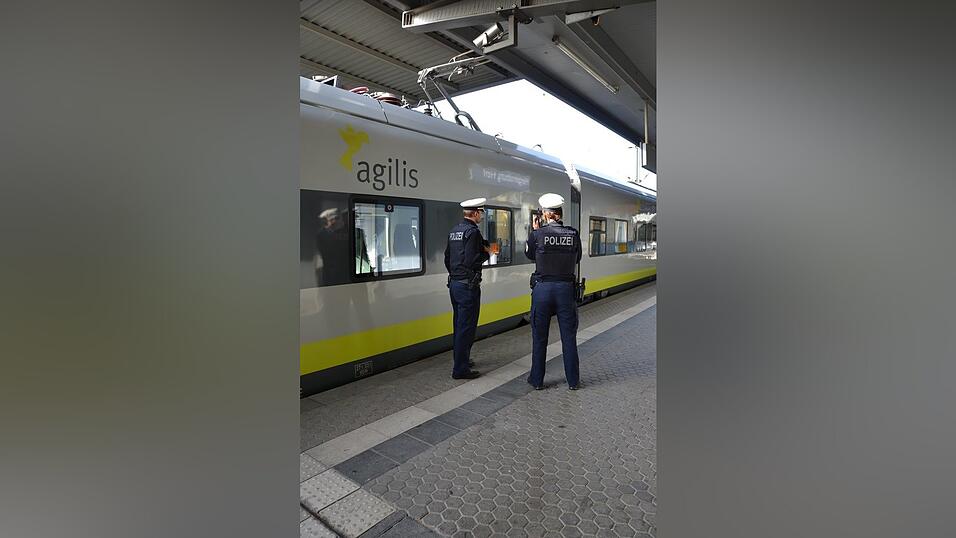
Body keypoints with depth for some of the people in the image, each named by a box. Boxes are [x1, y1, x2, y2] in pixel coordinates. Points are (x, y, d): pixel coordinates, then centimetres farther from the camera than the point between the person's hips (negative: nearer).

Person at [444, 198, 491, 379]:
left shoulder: (454, 231, 12)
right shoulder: (472, 231, -15)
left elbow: (447, 257, 17)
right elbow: (471, 261, -23)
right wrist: (486, 253, -6)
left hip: (454, 283, 9)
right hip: (468, 286, -9)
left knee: (460, 325, 18)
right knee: (466, 327, -2)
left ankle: (461, 360, 31)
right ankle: (460, 369, 4)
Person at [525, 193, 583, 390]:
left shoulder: (537, 234, -9)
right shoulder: (573, 234, -3)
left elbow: (529, 254, 8)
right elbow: (577, 259, 10)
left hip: (542, 288, -1)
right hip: (566, 288, 2)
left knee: (539, 337, 11)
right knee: (569, 337, 12)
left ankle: (537, 380, 21)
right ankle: (573, 381, 21)